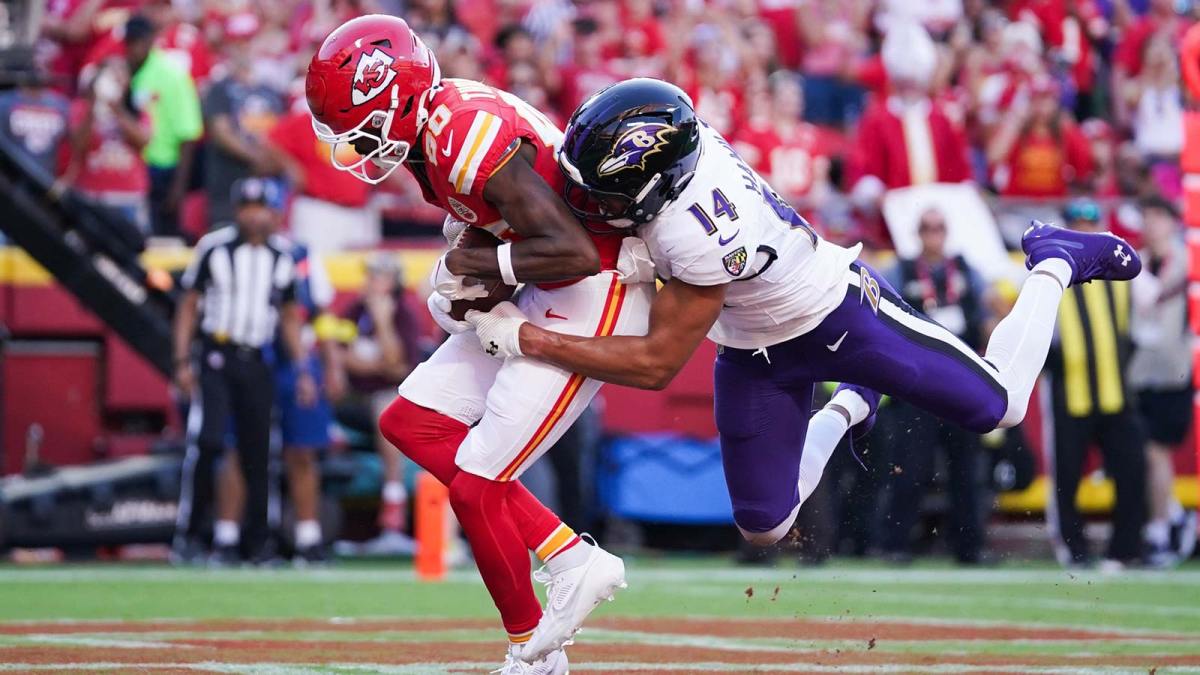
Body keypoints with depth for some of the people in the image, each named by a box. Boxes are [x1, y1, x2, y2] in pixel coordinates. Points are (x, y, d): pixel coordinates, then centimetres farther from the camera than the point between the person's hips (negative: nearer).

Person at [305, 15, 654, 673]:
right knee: (410, 422, 10)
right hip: (545, 300, 10)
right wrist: (457, 284, -3)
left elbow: (576, 253, -30)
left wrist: (474, 264, -17)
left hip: (597, 298, -10)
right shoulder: (430, 130, 3)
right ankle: (573, 561, 9)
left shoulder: (469, 136, -26)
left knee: (474, 487, -7)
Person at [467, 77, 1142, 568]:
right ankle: (846, 409, 38)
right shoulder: (671, 139, -23)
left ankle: (1055, 263, 33)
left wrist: (523, 338, -32)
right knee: (764, 526, 11)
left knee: (1001, 405, 11)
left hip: (842, 310, -6)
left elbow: (657, 363, -33)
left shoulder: (705, 232, -43)